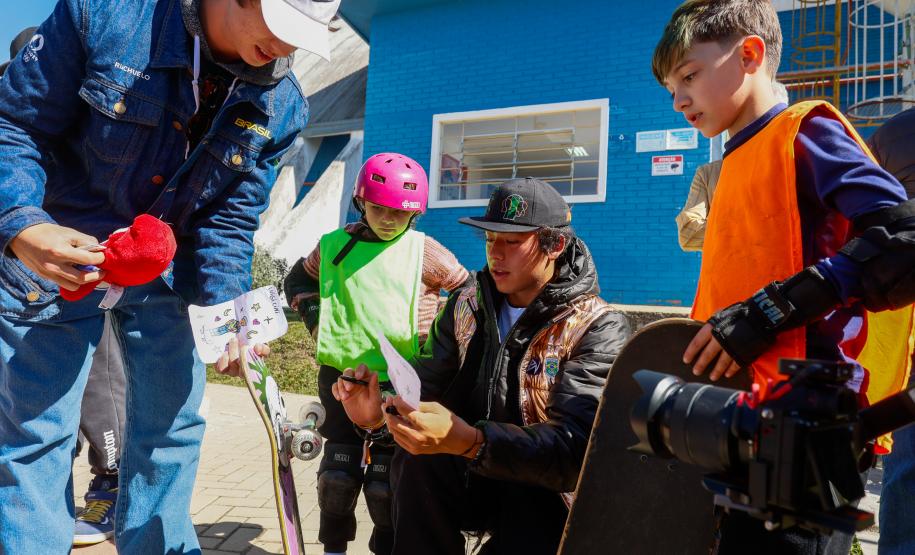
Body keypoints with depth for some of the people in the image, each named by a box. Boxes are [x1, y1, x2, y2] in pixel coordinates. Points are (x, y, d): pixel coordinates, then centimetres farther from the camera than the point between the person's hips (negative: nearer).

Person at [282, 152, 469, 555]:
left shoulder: (425, 252, -5)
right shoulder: (334, 245, 2)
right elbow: (298, 280, 20)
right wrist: (315, 318, 6)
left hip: (400, 382, -2)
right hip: (340, 375, 2)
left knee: (386, 480, 6)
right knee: (338, 472, 11)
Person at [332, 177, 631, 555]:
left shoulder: (599, 329, -15)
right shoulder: (466, 305, 1)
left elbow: (575, 448, -26)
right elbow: (426, 385, -1)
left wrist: (469, 441, -42)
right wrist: (378, 416, -25)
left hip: (544, 493, -2)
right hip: (470, 475, 3)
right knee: (415, 459, -26)